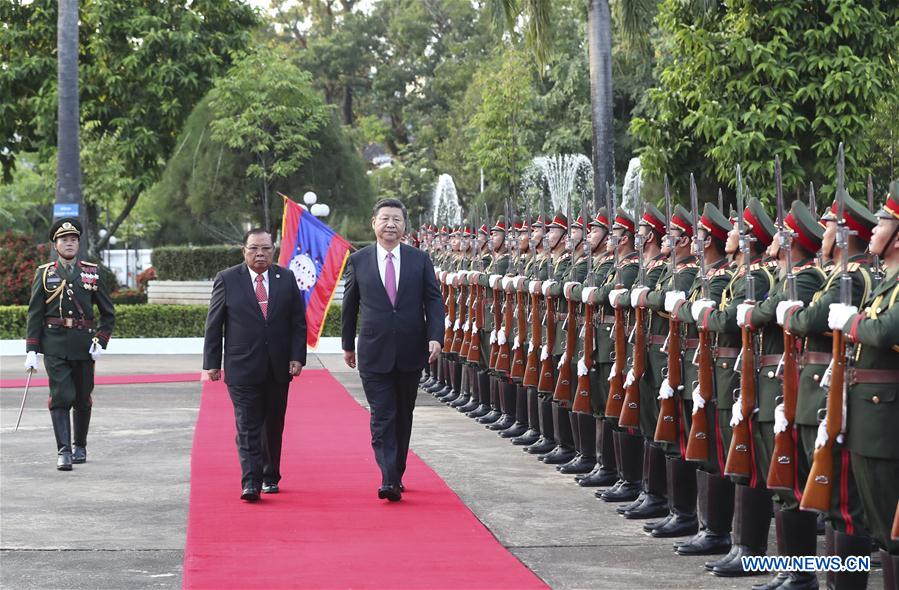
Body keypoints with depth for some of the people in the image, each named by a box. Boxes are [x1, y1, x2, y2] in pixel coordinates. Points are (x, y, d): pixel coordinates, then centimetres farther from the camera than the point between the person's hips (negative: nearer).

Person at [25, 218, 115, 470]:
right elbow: (35, 314, 2)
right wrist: (31, 350, -5)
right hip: (55, 345, -2)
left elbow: (108, 312, 9)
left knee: (83, 398, 10)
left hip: (84, 345, 2)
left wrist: (101, 341, -4)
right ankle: (64, 451, -14)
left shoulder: (92, 272, 6)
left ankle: (80, 446, 27)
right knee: (61, 397, -12)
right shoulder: (45, 274, 4)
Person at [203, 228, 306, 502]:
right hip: (242, 367, -3)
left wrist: (297, 357, -3)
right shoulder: (227, 280, -1)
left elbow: (298, 322, 7)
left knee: (274, 426, 11)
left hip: (278, 368, 3)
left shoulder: (287, 279, 5)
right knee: (248, 427, -8)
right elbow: (213, 325, 1)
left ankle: (270, 477, 24)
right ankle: (250, 482, -11)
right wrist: (212, 363, -2)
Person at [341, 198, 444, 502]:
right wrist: (348, 345, 13)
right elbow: (350, 306, 10)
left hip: (411, 352, 2)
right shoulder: (358, 261, 1)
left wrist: (435, 337, -12)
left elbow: (433, 300, 2)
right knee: (382, 417, -8)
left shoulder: (420, 260, 3)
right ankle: (389, 480, -14)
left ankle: (397, 474, 24)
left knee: (403, 417, 12)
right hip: (374, 352, -2)